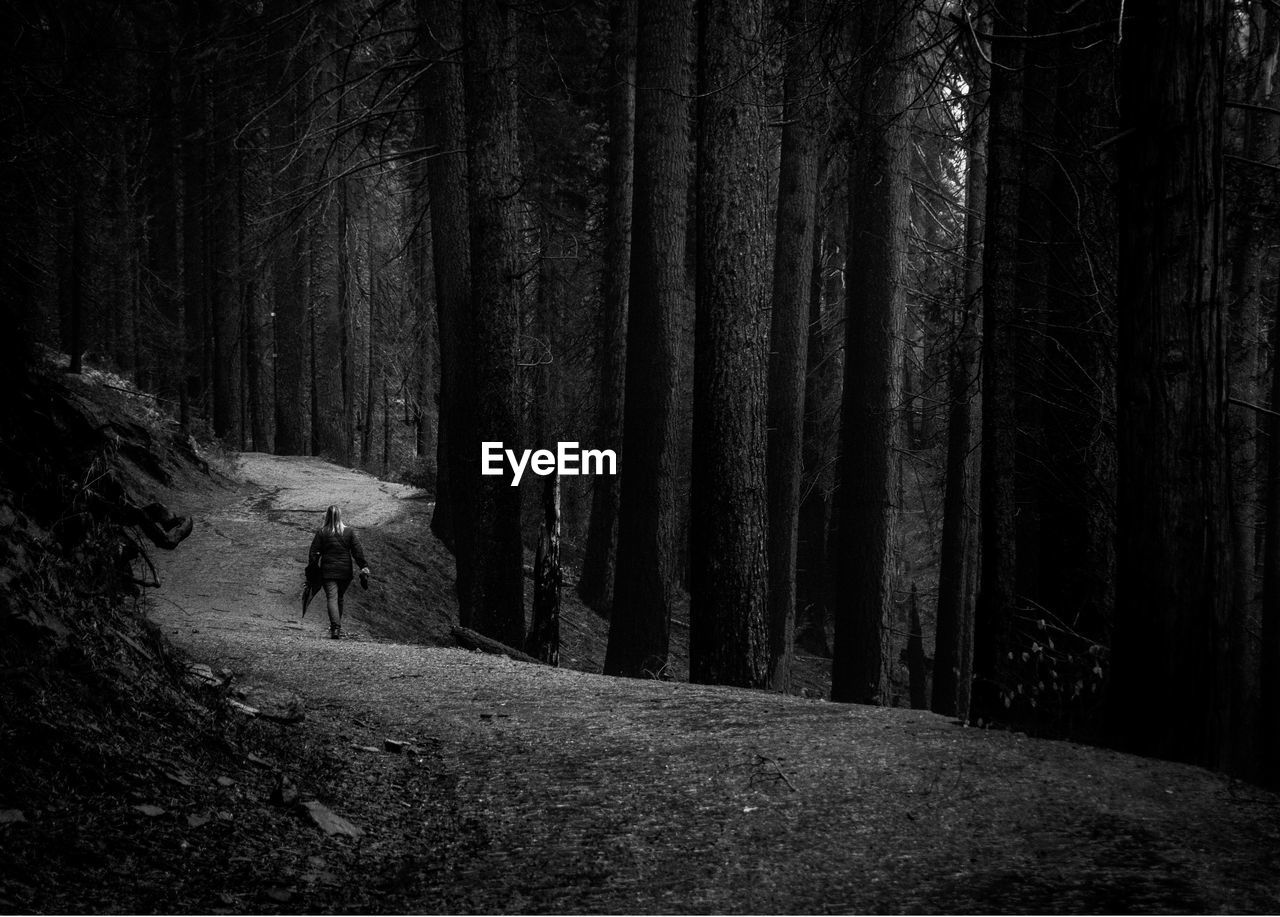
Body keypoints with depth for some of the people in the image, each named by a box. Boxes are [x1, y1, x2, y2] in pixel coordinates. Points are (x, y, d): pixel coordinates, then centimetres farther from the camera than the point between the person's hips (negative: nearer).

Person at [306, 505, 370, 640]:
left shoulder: (321, 532, -3)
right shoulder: (349, 531, 2)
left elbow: (313, 552, -3)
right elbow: (357, 551, 0)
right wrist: (364, 567, 3)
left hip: (328, 571, -2)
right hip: (345, 571, 3)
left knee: (331, 598, -6)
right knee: (340, 598, 17)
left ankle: (335, 627, -22)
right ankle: (336, 625, 26)